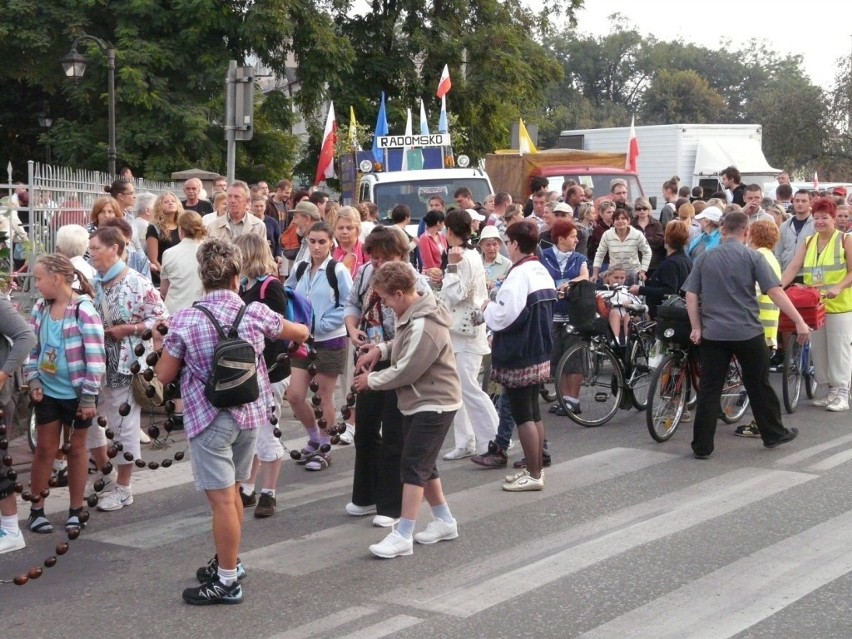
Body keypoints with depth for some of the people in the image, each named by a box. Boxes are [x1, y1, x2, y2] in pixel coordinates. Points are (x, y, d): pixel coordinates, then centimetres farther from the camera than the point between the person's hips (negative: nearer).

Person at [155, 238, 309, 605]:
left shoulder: (185, 321, -13)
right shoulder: (255, 313, -4)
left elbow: (164, 376, -4)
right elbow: (302, 333, 14)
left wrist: (167, 344, 15)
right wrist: (297, 333, 38)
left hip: (209, 418, -5)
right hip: (249, 413, 5)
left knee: (222, 500, -1)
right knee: (231, 491, 21)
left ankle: (226, 581, 6)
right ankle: (229, 561, 35)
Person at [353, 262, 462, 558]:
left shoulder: (424, 326, -26)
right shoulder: (412, 314, 4)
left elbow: (406, 371, -24)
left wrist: (371, 380, -10)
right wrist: (381, 349, 0)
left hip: (434, 403, -10)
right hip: (418, 400, 10)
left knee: (413, 465, -9)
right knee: (422, 464, 16)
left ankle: (403, 536, -6)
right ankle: (444, 521, 29)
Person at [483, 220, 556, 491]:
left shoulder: (518, 275, -20)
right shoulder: (543, 272, 9)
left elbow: (505, 316, -24)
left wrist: (487, 308, -3)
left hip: (518, 356, -9)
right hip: (539, 353, 9)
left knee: (522, 415, -3)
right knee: (533, 412, 15)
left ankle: (533, 474, 1)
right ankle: (536, 468, 22)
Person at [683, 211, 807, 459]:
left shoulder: (704, 259, 5)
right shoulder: (752, 257, -5)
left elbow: (691, 295, 2)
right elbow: (775, 292, -11)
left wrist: (696, 327, 5)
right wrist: (800, 322, -11)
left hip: (713, 334, 2)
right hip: (747, 333, -2)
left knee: (709, 390, 3)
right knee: (759, 385, 14)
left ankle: (701, 446, 2)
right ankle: (773, 434, 28)